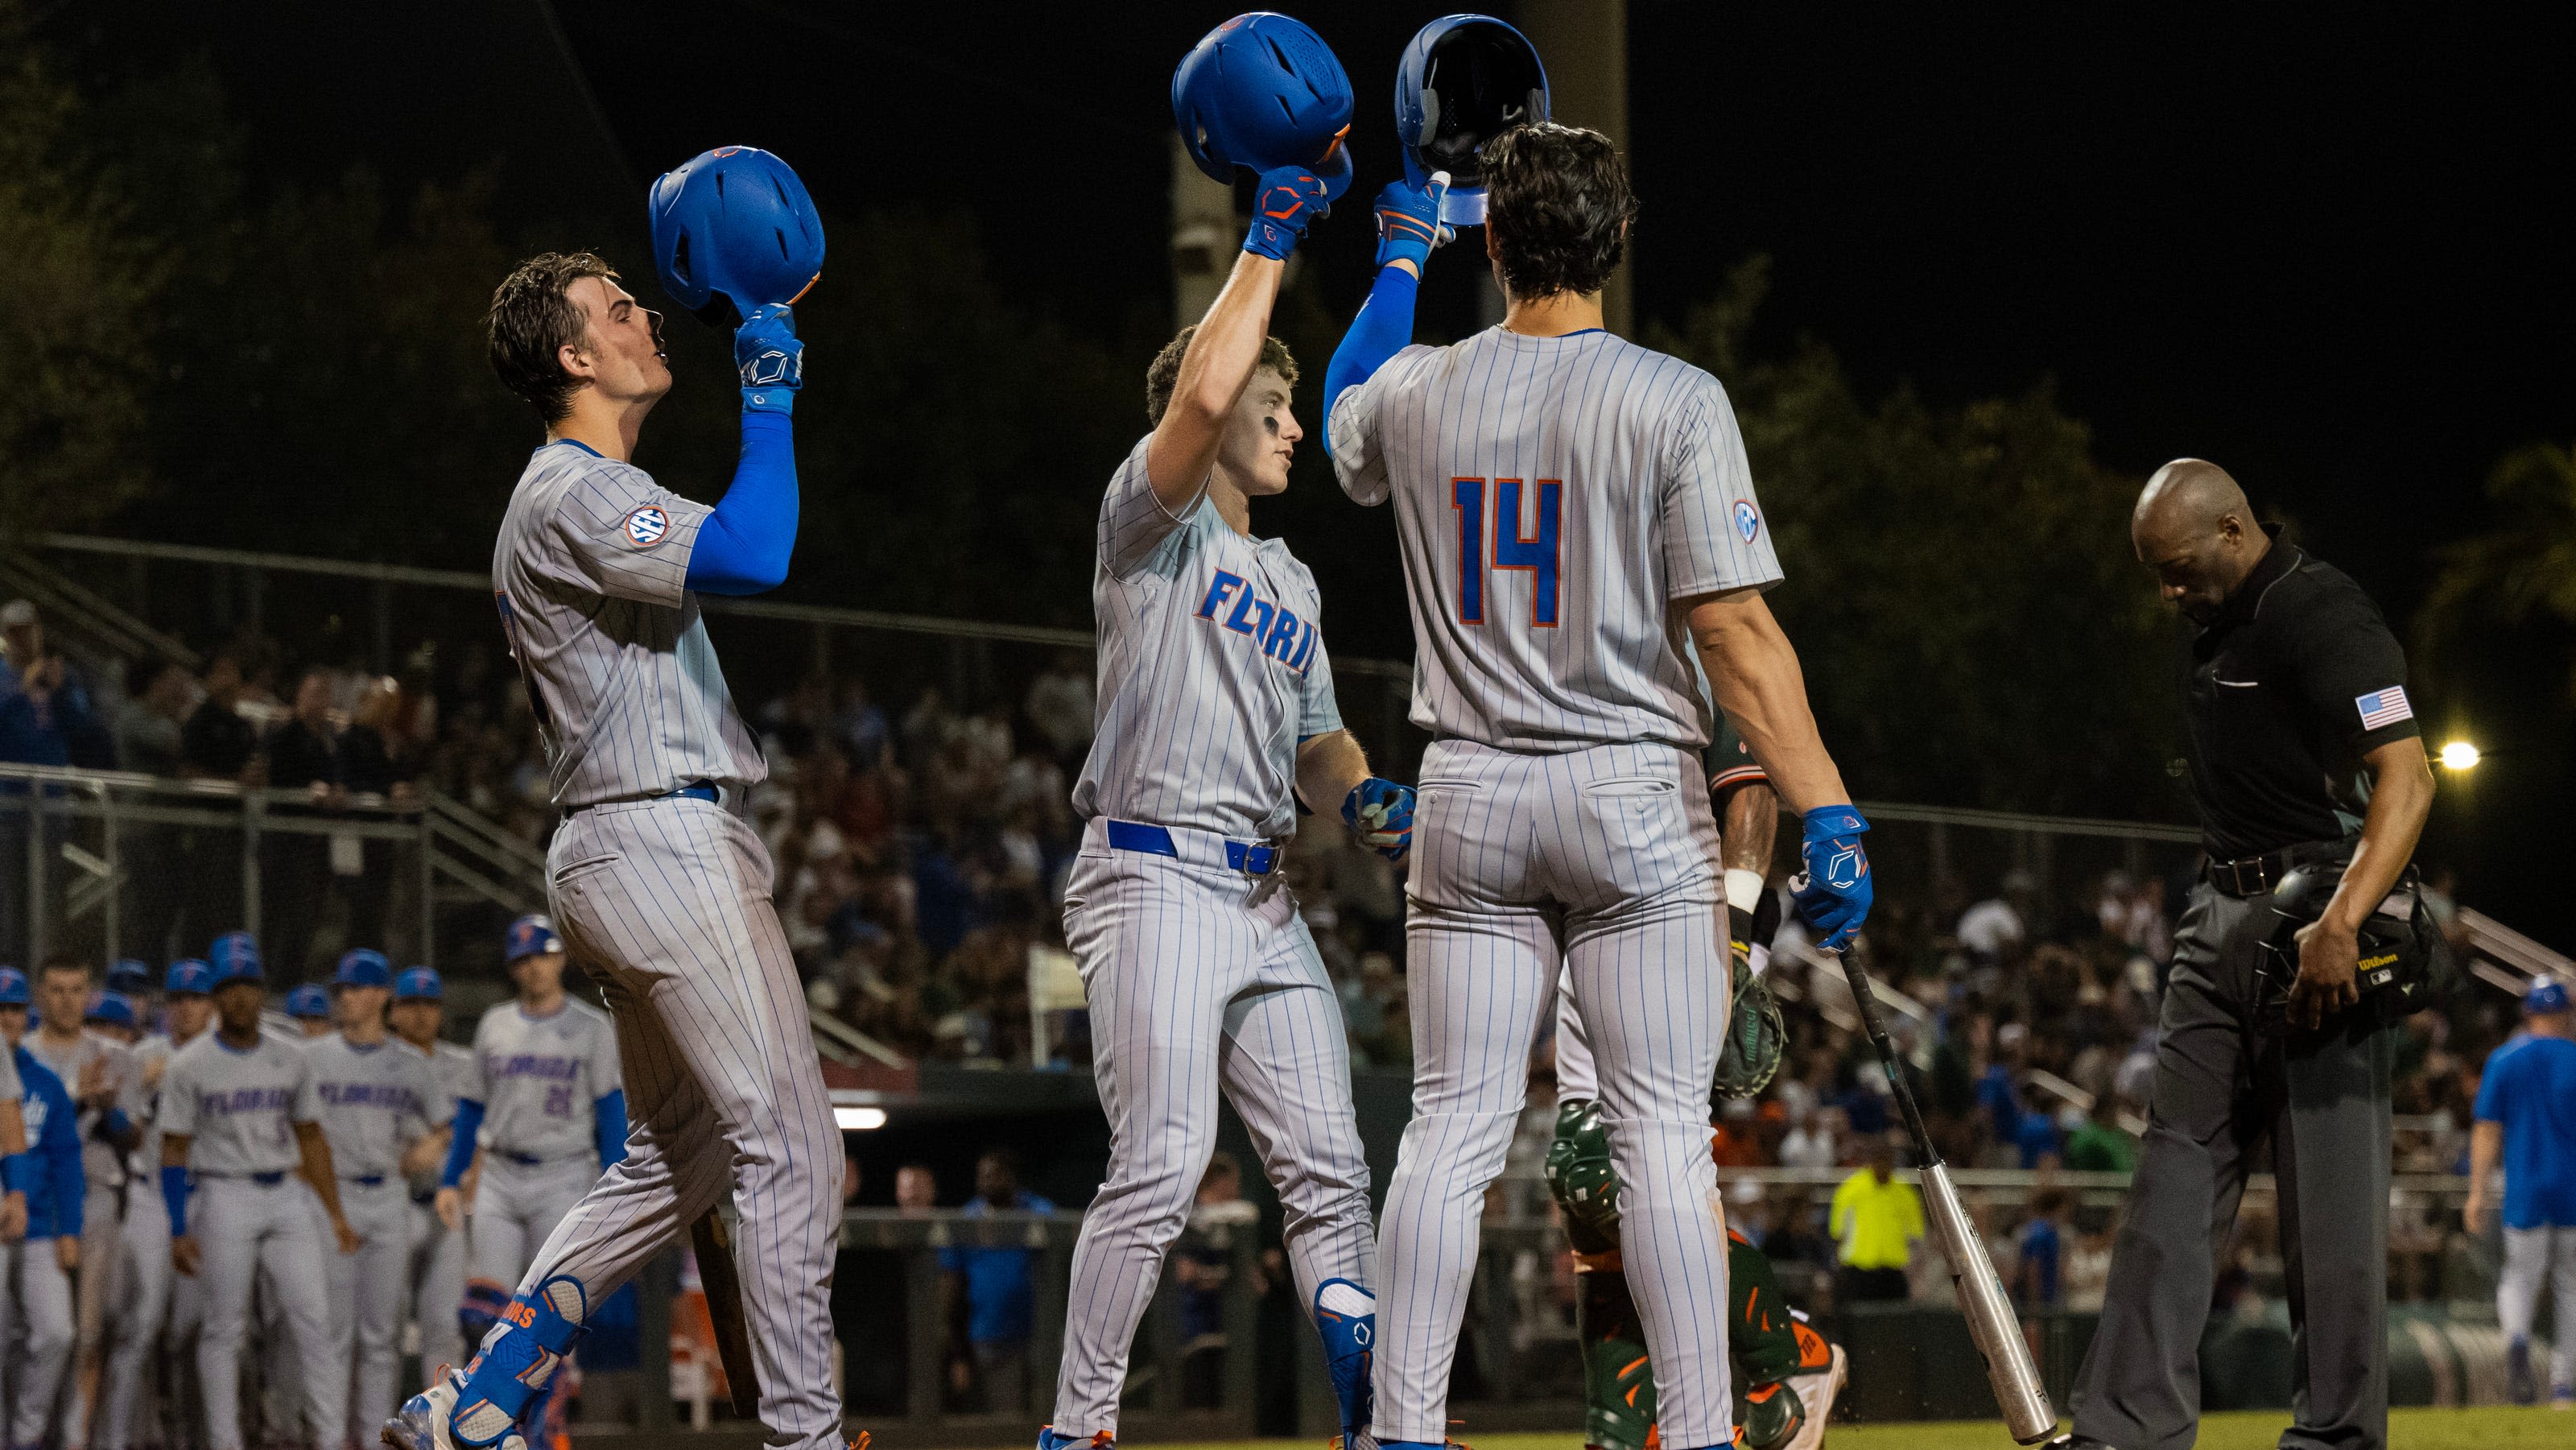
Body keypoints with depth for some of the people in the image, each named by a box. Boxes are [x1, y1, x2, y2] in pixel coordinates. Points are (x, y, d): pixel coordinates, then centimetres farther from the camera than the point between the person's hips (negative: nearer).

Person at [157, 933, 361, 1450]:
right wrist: (179, 1230, -10)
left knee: (313, 1316, -4)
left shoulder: (290, 1059, 9)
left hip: (286, 1195, 4)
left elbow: (311, 1140, 15)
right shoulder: (189, 1066, -3)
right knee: (226, 1326, -2)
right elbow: (174, 1150, -3)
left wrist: (335, 1214, 10)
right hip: (224, 1197, -4)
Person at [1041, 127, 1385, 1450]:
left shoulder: (1291, 581, 24)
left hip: (1264, 899, 8)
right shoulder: (1150, 522, -1)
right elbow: (1202, 394, -21)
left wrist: (1362, 795, 0)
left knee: (1327, 1170, 4)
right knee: (1161, 1163, -17)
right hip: (1154, 879, -8)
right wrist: (1270, 240, -15)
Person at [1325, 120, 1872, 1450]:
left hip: (1469, 794, 3)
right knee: (1663, 1130, -2)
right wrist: (1827, 815, -12)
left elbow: (1343, 422, 30)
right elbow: (1733, 627, -13)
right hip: (1633, 793, -3)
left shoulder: (1418, 393, 3)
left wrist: (1399, 259, 42)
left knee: (1451, 1128, 5)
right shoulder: (1671, 400, -8)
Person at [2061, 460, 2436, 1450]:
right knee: (2175, 1172, 5)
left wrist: (2339, 926, -33)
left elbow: (2407, 778, -24)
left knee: (2329, 1191, -6)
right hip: (2224, 914, 9)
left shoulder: (2324, 615, -14)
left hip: (2320, 918, -9)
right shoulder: (2219, 626, 14)